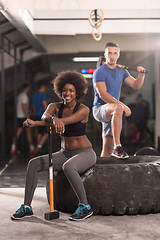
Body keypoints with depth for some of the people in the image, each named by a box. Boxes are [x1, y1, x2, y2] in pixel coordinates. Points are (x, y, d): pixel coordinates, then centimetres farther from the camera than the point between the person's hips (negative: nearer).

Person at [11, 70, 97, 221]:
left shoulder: (83, 110, -16)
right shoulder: (54, 107, 0)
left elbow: (64, 121, -31)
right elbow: (45, 116, -24)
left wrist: (35, 123, -40)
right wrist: (54, 118, -51)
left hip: (85, 154, -6)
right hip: (65, 154, 6)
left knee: (68, 167, -39)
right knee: (33, 163, -14)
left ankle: (85, 206, -23)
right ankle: (27, 207, -8)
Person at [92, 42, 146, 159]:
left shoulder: (122, 71, 14)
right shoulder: (100, 72, -8)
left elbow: (136, 85, 12)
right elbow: (102, 94, -19)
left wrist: (141, 74, -9)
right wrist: (122, 105, -27)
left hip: (111, 113, 7)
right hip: (99, 109, -7)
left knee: (108, 149, 4)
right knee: (118, 108, -39)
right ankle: (117, 146, -39)